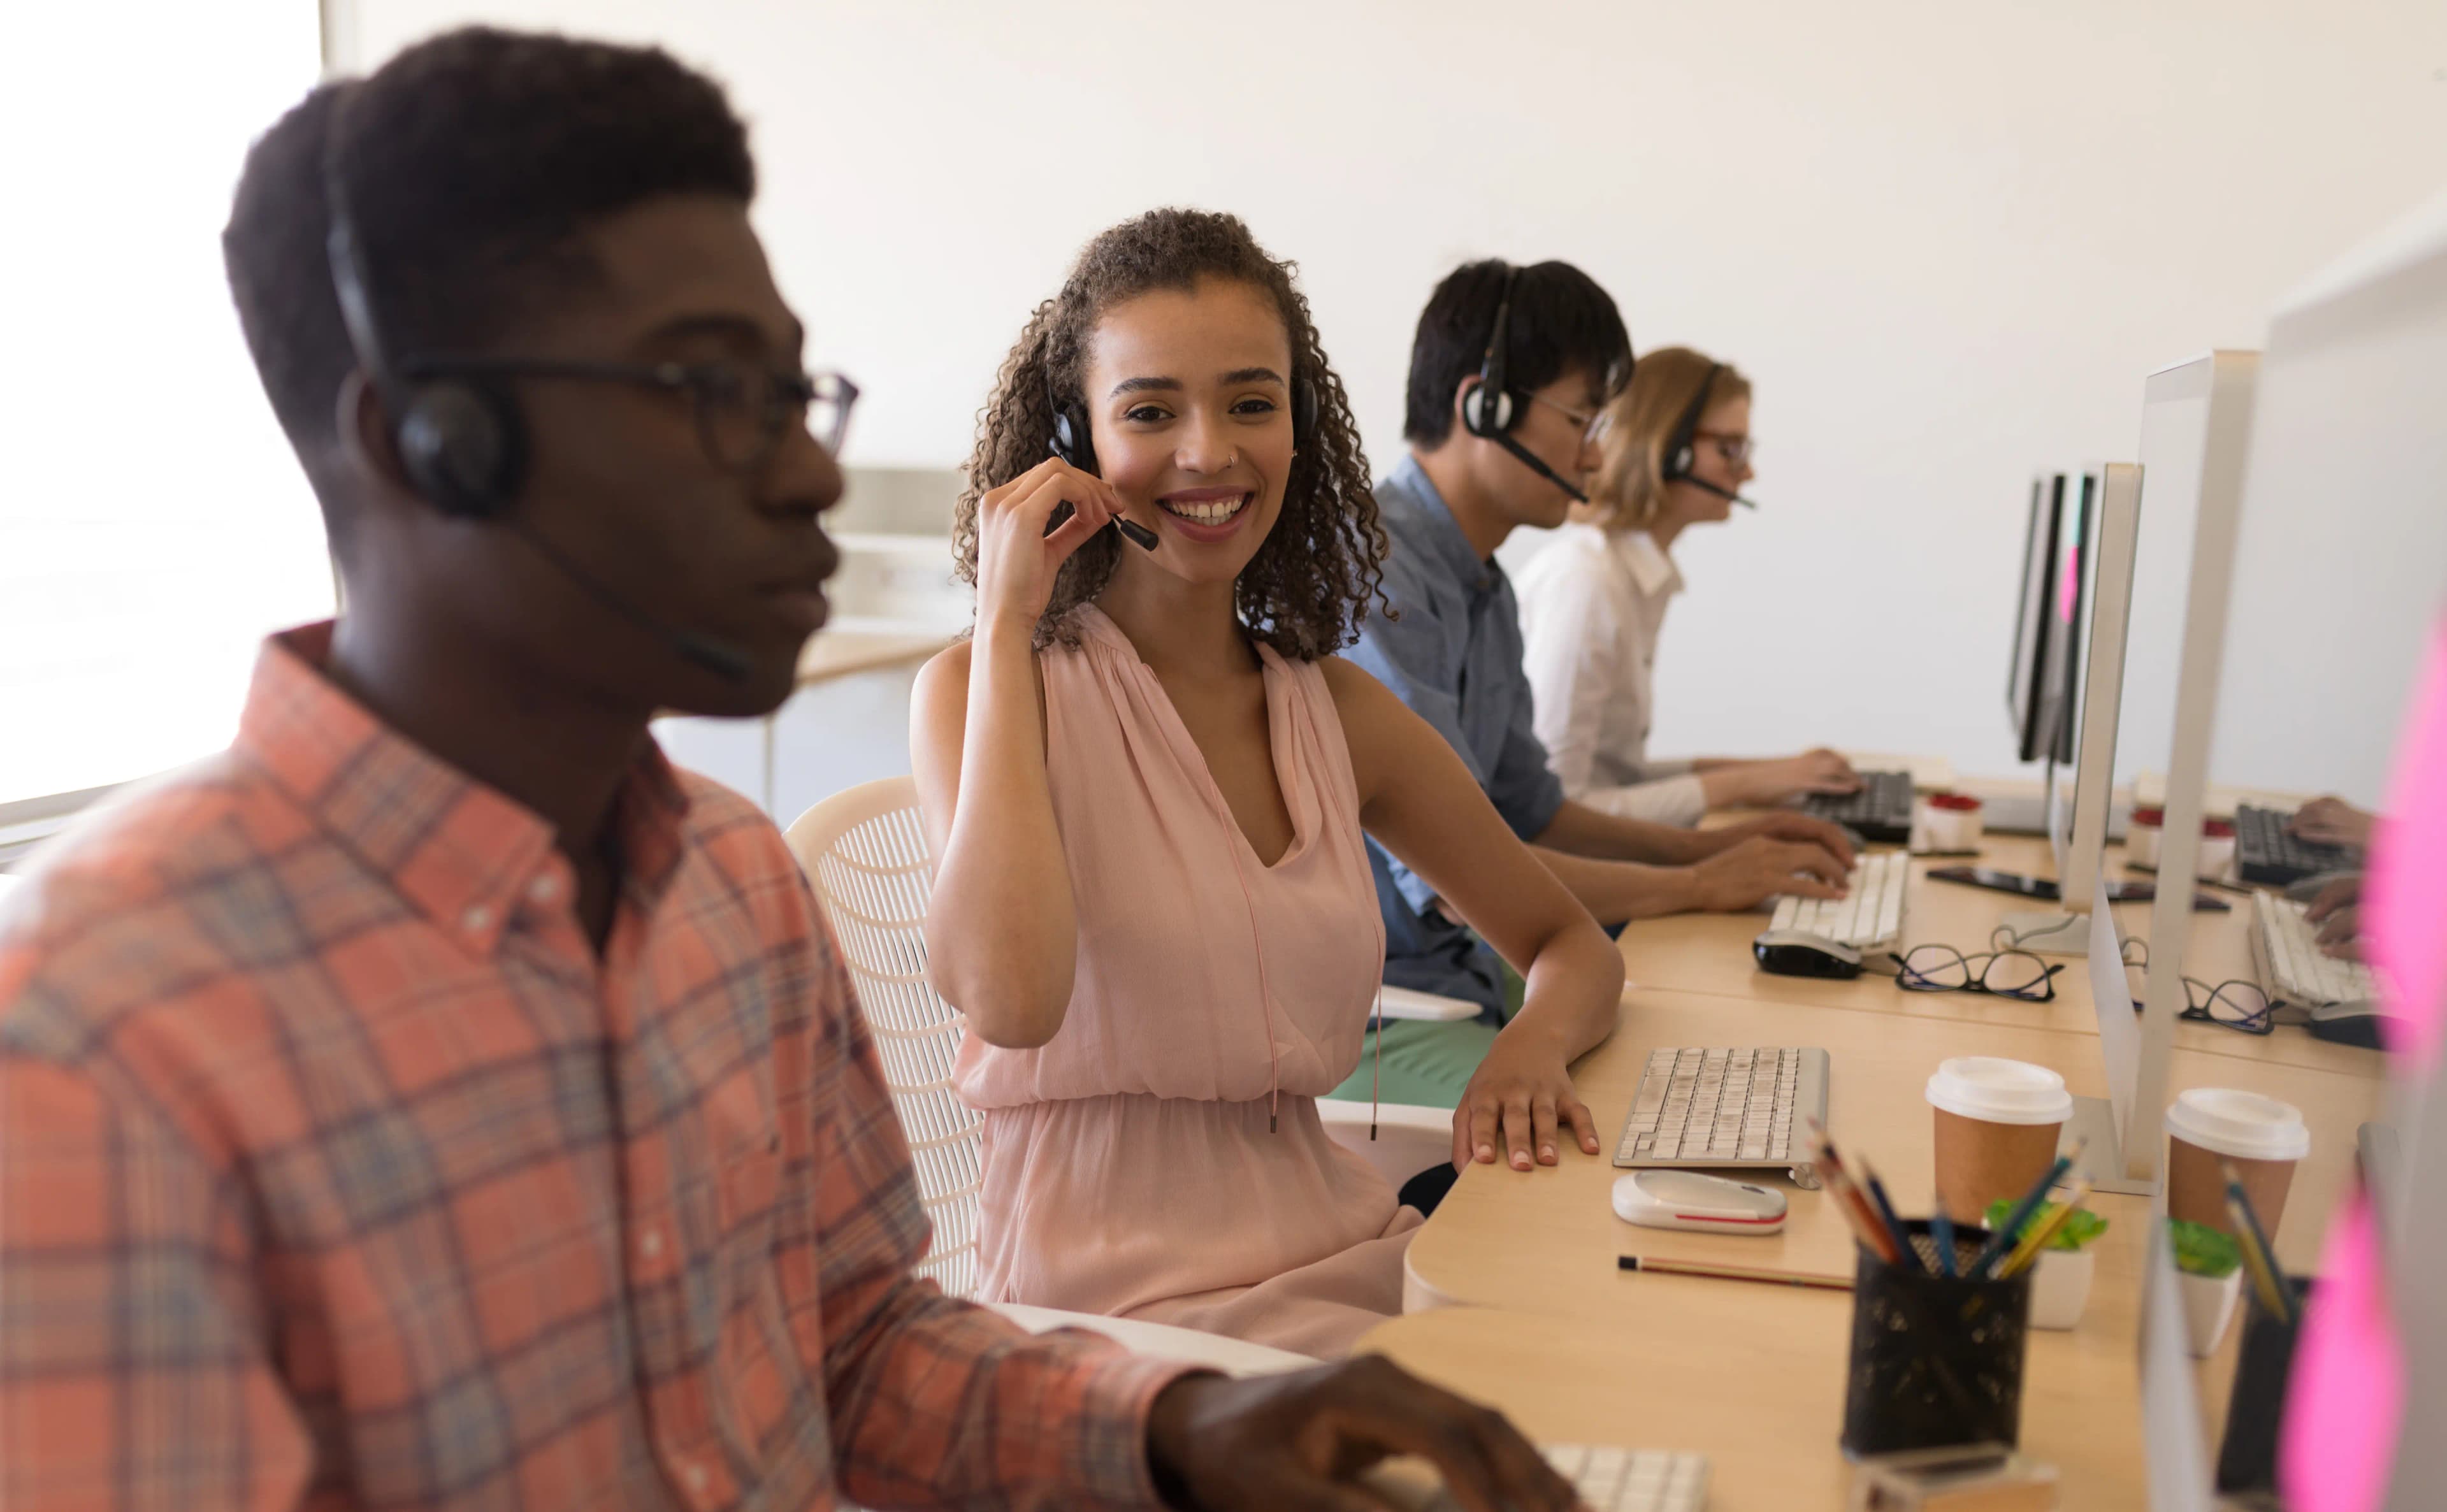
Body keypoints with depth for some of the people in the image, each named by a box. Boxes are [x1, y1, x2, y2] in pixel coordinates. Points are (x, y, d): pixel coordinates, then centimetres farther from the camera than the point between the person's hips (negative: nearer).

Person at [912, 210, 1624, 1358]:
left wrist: (1532, 1043, -7)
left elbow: (1573, 945, 18)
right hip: (1119, 1288, -5)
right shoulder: (977, 690, -6)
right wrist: (1006, 623, -17)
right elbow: (1011, 997, -26)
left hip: (1341, 1252, 6)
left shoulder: (1337, 710, 7)